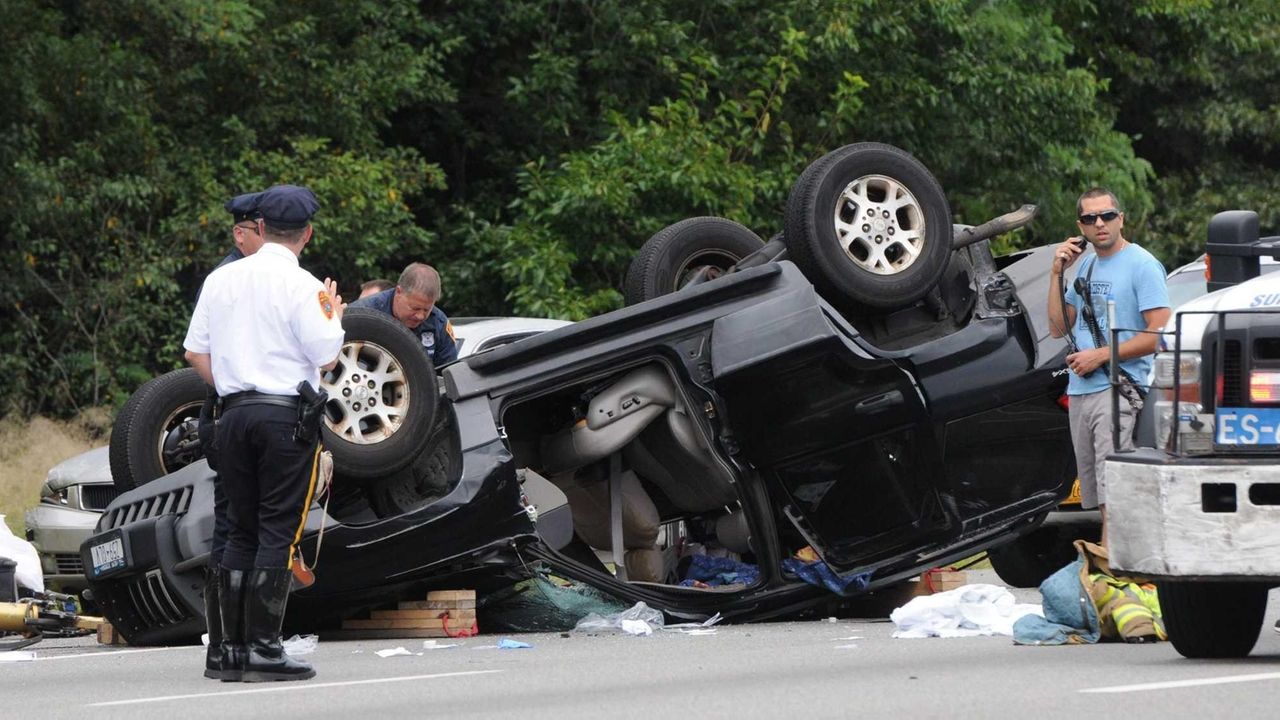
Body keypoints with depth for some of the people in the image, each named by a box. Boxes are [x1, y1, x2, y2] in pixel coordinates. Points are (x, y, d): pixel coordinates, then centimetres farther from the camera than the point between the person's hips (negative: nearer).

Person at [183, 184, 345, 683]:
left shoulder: (221, 280, 10)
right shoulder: (301, 286, -8)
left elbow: (195, 351, 12)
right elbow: (326, 357, -9)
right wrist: (334, 318, 9)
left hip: (234, 412, 6)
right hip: (288, 413, -6)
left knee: (240, 531, 10)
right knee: (278, 533, -4)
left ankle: (232, 648, 8)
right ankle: (263, 647, -8)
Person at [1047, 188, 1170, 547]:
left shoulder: (1142, 265, -6)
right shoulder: (1086, 267, 18)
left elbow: (1159, 334, -13)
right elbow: (1058, 328, 16)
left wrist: (1100, 356, -14)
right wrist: (1057, 274, 6)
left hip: (1120, 391, -8)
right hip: (1080, 392, 8)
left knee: (1113, 487, -17)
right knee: (1093, 488, 8)